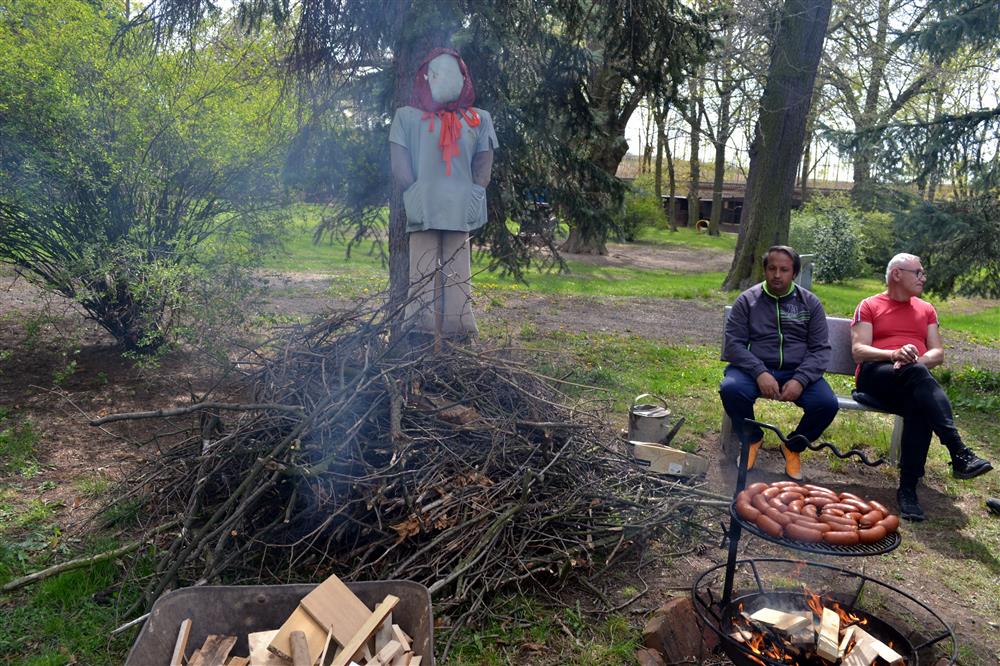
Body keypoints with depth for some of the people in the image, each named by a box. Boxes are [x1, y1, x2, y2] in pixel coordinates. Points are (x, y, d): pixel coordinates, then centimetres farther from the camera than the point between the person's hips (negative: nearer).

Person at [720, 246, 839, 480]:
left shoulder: (810, 303, 9)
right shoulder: (747, 300, 5)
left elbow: (820, 349, 3)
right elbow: (734, 343, -4)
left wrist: (800, 380, -16)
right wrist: (760, 373, -21)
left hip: (798, 372, 1)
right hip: (755, 369, -1)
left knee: (827, 403, -26)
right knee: (730, 389, -32)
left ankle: (793, 446, 8)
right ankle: (752, 438, 2)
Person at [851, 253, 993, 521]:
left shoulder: (926, 309, 24)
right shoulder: (869, 306, 11)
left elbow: (937, 354, 14)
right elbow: (858, 351, -2)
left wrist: (917, 359, -11)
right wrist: (894, 354, -22)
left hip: (913, 384, 3)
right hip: (875, 377, -3)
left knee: (919, 407, -35)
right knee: (916, 372, -37)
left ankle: (908, 489, -36)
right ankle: (959, 454, -46)